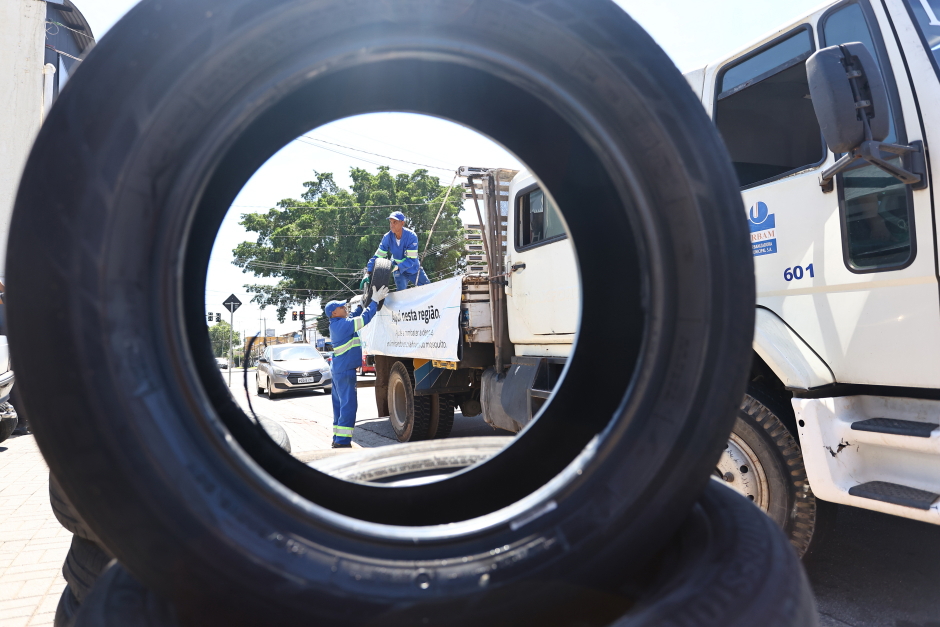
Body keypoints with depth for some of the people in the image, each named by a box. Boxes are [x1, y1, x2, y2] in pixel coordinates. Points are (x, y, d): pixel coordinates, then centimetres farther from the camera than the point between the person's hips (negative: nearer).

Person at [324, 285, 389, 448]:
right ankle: (342, 441, -10)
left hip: (338, 370, 10)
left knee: (340, 404, 13)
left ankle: (337, 439, 18)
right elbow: (364, 319, -19)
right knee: (348, 405, -9)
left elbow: (356, 317, 28)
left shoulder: (336, 325, 15)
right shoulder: (343, 324, -14)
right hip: (345, 370, -10)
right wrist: (375, 301, -13)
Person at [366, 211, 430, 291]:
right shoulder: (387, 237, -19)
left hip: (413, 268, 0)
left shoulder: (411, 236, -27)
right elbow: (378, 256, -15)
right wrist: (368, 272, -25)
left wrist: (397, 267, -39)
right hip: (398, 270, 0)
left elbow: (411, 259, -27)